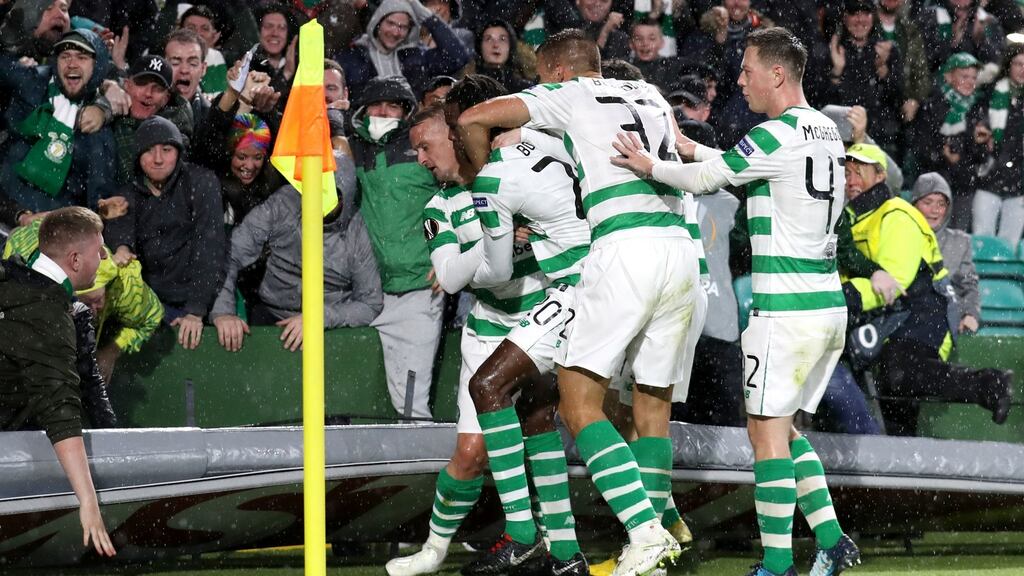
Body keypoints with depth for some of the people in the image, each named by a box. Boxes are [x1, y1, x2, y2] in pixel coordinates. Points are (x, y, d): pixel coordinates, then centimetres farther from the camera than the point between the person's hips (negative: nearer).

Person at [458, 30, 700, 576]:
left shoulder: (567, 95, 10)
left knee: (579, 402, -5)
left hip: (623, 246, -6)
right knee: (653, 407, 13)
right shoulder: (649, 94, 26)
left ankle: (644, 531, -19)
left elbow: (471, 119, 6)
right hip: (681, 249, 6)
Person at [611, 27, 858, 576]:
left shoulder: (777, 136, -15)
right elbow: (745, 170, 23)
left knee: (767, 431, -4)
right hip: (829, 304, 9)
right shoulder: (826, 131, 13)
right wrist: (687, 146, 20)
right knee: (782, 429, 16)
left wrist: (650, 165, 5)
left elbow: (705, 179, -11)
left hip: (785, 307, -9)